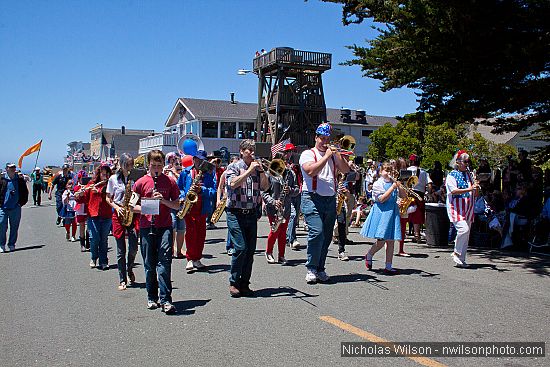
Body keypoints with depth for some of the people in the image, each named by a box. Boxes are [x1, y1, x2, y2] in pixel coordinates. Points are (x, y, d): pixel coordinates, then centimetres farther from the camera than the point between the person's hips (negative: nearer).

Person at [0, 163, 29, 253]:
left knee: (14, 228, 7)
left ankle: (11, 245, 18)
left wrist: (22, 202, 4)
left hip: (15, 208, 2)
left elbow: (25, 192, 12)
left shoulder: (20, 179, 5)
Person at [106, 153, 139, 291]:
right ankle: (122, 280, 10)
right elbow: (108, 198, 9)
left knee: (133, 247, -7)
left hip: (133, 214, 0)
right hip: (119, 214, 0)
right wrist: (117, 207, -8)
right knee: (121, 250, 2)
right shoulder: (113, 179, 4)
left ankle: (130, 269, 23)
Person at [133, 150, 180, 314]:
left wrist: (163, 200, -10)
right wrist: (144, 208, -12)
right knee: (149, 264, 8)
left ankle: (165, 300, -9)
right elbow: (132, 206, 8)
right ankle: (152, 297, 23)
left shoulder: (169, 182, 6)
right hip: (146, 227, 1)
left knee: (164, 261, -11)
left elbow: (177, 205, 7)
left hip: (165, 226, -1)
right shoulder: (141, 183, 6)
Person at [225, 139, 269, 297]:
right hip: (235, 214, -5)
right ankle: (234, 283, 2)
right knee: (241, 247, -12)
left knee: (250, 250, 4)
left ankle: (244, 283, 15)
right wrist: (249, 170, -16)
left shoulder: (257, 168, 14)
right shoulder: (233, 167, 1)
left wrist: (261, 171, -6)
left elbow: (265, 187, 7)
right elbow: (233, 183, -17)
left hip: (252, 213, 5)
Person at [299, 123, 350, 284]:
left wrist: (337, 153, -5)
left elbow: (346, 170, 6)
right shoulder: (308, 154, 3)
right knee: (317, 233, -17)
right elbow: (311, 171, -16)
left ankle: (320, 269, 16)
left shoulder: (333, 155, 19)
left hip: (331, 200, 6)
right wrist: (326, 156, -12)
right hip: (313, 199, -5)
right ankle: (311, 269, -5)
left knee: (326, 237, 6)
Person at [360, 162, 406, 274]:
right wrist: (392, 188, -14)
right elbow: (382, 199, -14)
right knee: (381, 241, -9)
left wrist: (399, 187, -6)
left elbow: (404, 196, 10)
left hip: (392, 213, 5)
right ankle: (369, 256, 19)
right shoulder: (378, 184, -2)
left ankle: (388, 266, 8)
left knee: (390, 241, 3)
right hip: (381, 213, -5)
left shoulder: (394, 183, 14)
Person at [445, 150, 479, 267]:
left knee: (466, 234, 6)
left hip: (467, 209, 7)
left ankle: (461, 259, 13)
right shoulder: (452, 175, -2)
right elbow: (453, 191, -17)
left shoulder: (468, 175, 18)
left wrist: (475, 188, -1)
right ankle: (456, 253, -5)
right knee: (463, 229, -23)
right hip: (456, 208, -7)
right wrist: (469, 189, -23)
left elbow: (474, 195, 21)